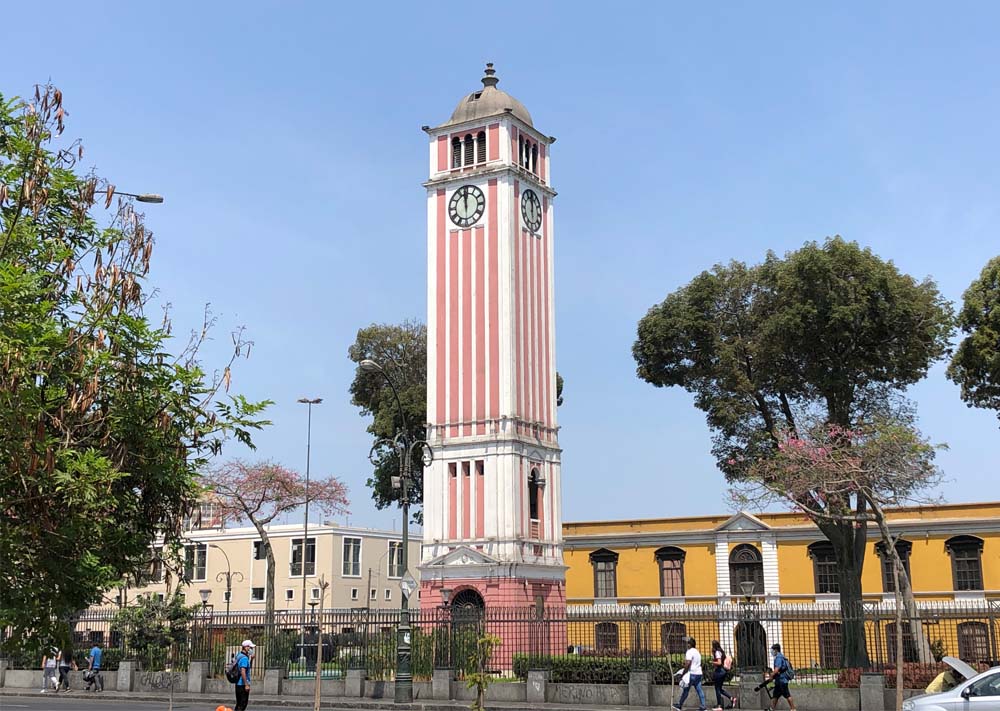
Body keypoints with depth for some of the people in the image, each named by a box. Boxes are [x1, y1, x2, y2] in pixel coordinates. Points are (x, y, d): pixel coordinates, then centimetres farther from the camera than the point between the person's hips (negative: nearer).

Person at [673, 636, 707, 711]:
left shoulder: (689, 652, -11)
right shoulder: (697, 652, 19)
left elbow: (687, 663, -19)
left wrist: (683, 673, -13)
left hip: (692, 673, -9)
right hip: (699, 673, 9)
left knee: (686, 690, -2)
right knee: (699, 690, 5)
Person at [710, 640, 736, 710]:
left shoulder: (717, 652, -15)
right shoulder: (721, 651, 13)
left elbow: (719, 663, -23)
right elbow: (724, 662, 18)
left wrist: (712, 662, -8)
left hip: (719, 671, -9)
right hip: (723, 671, 9)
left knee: (717, 689, -1)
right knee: (720, 688, 16)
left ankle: (719, 706, 2)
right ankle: (731, 698, 5)